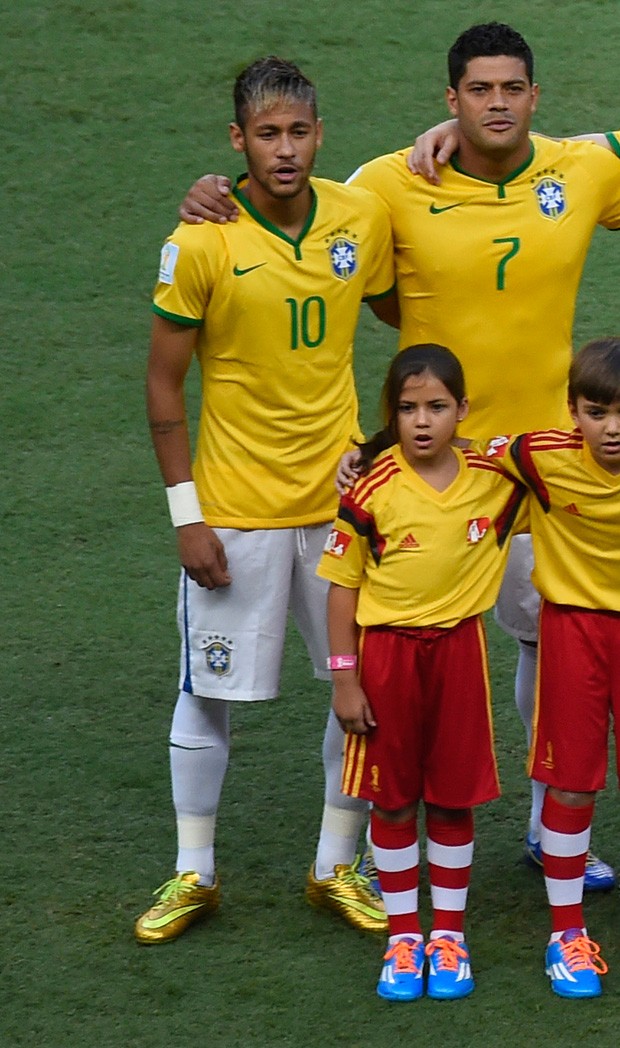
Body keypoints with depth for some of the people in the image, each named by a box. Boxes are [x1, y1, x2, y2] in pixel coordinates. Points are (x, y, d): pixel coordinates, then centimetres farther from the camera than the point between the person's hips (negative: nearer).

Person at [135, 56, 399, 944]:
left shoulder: (362, 217, -3)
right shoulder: (203, 243, -13)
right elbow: (164, 382, -7)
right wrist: (186, 514, -9)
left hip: (339, 498, 3)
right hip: (234, 507, -3)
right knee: (206, 694, 5)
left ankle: (337, 868, 24)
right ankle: (193, 876, 22)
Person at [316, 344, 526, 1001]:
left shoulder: (495, 479, -5)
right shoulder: (373, 488, -11)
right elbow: (343, 585, -6)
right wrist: (345, 680, -7)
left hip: (458, 648, 2)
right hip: (387, 650, -2)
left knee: (454, 797, 8)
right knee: (392, 799, 7)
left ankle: (449, 937, 20)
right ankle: (403, 938, 19)